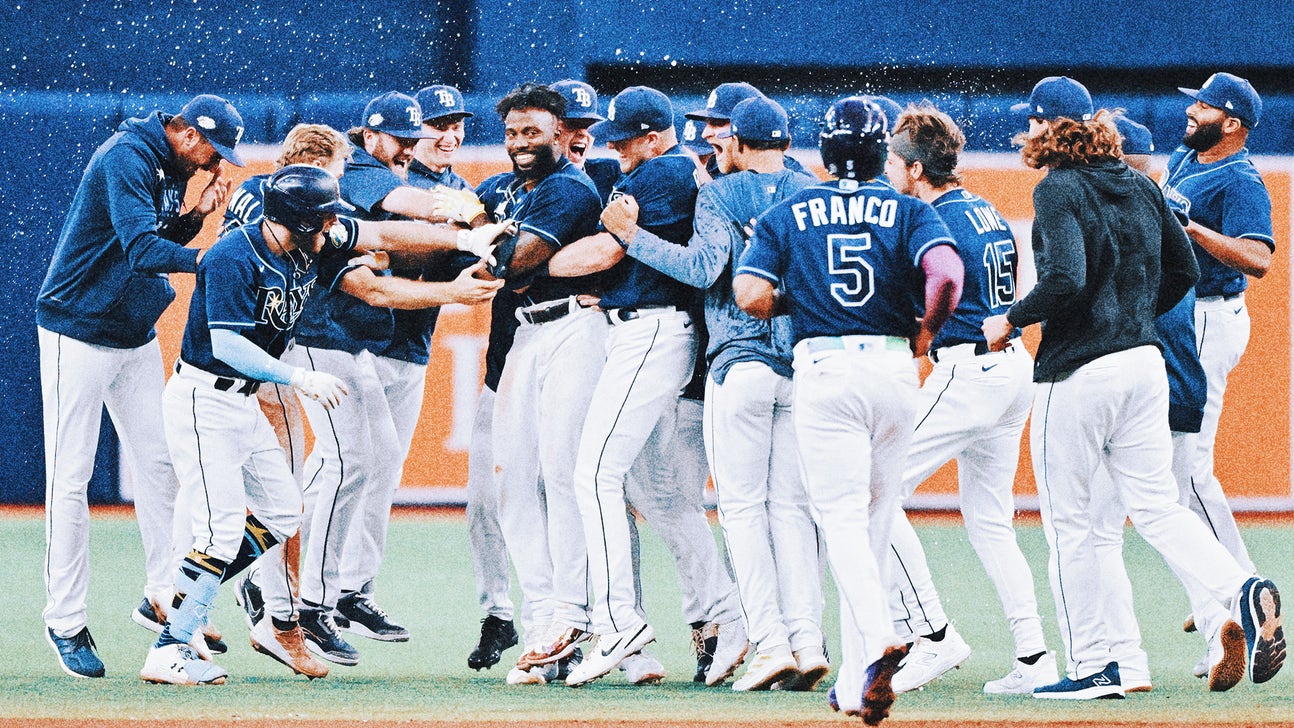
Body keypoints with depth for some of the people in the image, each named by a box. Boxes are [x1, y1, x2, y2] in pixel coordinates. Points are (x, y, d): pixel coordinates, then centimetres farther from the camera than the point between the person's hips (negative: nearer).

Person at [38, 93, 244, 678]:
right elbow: (140, 249, -33)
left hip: (137, 337, 8)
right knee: (70, 479, -5)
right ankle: (66, 622, -1)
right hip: (78, 333, -8)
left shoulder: (173, 169, 6)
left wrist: (196, 216, -5)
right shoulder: (127, 158, -22)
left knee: (159, 463, 5)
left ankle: (165, 596, 13)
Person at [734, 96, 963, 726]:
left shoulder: (788, 214, 7)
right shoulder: (908, 211, 7)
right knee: (874, 522, 11)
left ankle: (878, 636, -33)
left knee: (842, 517, -7)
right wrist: (925, 332, 6)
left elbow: (750, 295, -5)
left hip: (823, 371, -2)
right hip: (893, 369, 2)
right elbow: (946, 273, -12)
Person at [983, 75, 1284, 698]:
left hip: (1078, 372, -7)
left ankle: (1090, 666, 7)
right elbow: (1184, 270, 16)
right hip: (1145, 362, 7)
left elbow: (1065, 280, -23)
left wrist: (1010, 321, -10)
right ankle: (1241, 592, -18)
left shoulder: (1059, 190, -11)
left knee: (1067, 521, 4)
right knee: (1157, 507, 6)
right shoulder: (1140, 187, 11)